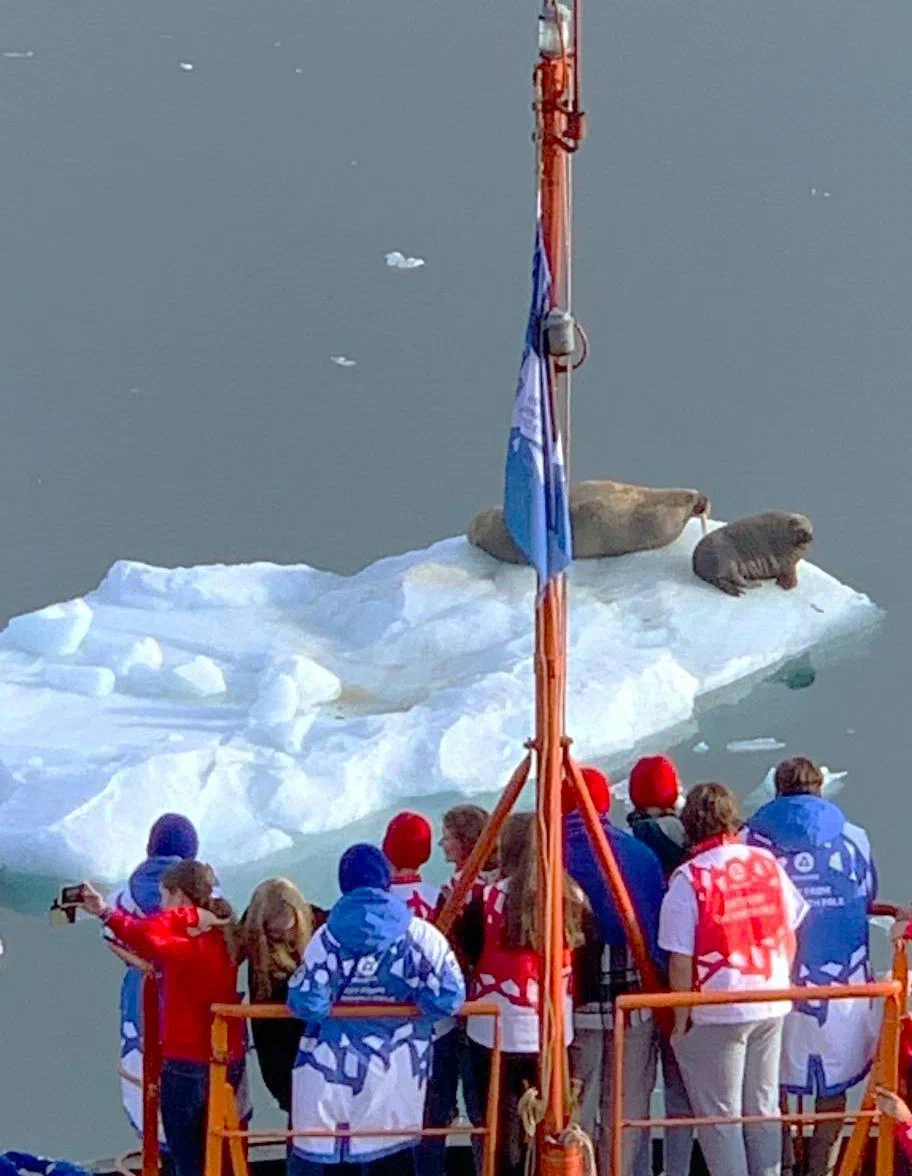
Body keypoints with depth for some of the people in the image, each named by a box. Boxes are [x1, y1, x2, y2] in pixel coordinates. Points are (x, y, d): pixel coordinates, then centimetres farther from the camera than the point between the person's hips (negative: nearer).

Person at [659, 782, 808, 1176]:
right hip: (772, 1007, 5)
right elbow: (790, 932, 8)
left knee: (720, 1117, 4)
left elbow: (681, 962, -14)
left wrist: (680, 1023, -4)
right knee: (763, 1110, 15)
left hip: (716, 1014, -5)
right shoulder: (767, 863, 1)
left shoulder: (688, 879, -14)